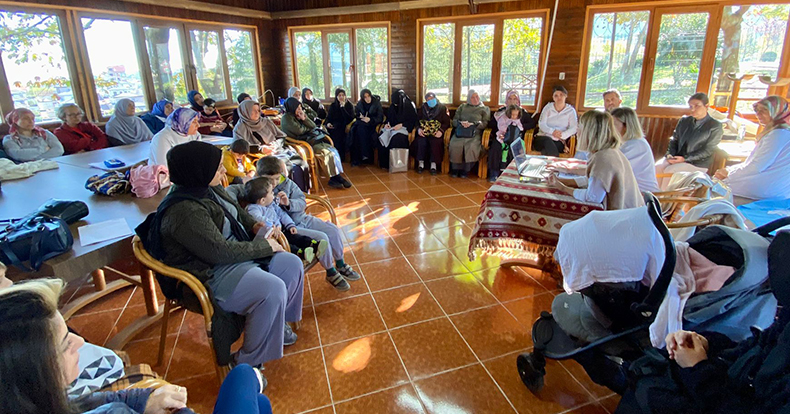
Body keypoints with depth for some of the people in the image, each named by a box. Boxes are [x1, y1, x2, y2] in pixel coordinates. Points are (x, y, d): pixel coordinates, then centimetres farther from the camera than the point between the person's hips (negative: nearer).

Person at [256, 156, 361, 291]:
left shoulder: (286, 183, -2)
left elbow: (302, 203, -2)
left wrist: (289, 203, -21)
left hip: (302, 218, 6)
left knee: (333, 230, -3)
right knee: (321, 238, -20)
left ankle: (340, 265, 17)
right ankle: (331, 273, 2)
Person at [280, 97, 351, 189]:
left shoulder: (299, 115, 17)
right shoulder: (286, 118, -6)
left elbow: (313, 126, 8)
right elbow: (299, 130, -16)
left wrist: (304, 118, -8)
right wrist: (309, 128, 4)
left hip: (311, 139, 8)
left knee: (333, 150, -14)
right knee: (326, 153, -26)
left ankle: (337, 176, -17)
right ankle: (333, 178, -17)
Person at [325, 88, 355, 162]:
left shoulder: (349, 105, 7)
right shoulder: (333, 106, 16)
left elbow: (350, 119, -8)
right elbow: (328, 117, 15)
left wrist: (343, 107, -12)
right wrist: (328, 123, -9)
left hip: (344, 126, -3)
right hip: (334, 126, 3)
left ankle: (340, 158, -25)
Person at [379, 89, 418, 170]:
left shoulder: (410, 107, -4)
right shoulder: (392, 106, 10)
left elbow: (413, 121, -5)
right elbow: (388, 117, 23)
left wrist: (401, 125, -17)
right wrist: (387, 123, 0)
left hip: (404, 128, -5)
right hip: (392, 127, 5)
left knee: (397, 138, -38)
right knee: (382, 137, -25)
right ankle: (385, 163, -18)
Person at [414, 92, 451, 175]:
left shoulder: (442, 107, 7)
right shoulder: (423, 107, 17)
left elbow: (446, 122, 0)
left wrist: (441, 131, -18)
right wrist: (419, 129, -8)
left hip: (436, 132, -2)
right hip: (424, 131, 2)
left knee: (436, 141, -34)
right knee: (420, 140, -30)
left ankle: (434, 164, -23)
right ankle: (421, 163, -19)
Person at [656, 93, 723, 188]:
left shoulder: (716, 126, -3)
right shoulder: (684, 121, 12)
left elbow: (707, 151, -9)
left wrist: (685, 159, -19)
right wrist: (670, 154, -8)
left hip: (697, 164, -4)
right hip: (677, 157, 5)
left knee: (669, 170, -31)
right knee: (657, 167, -26)